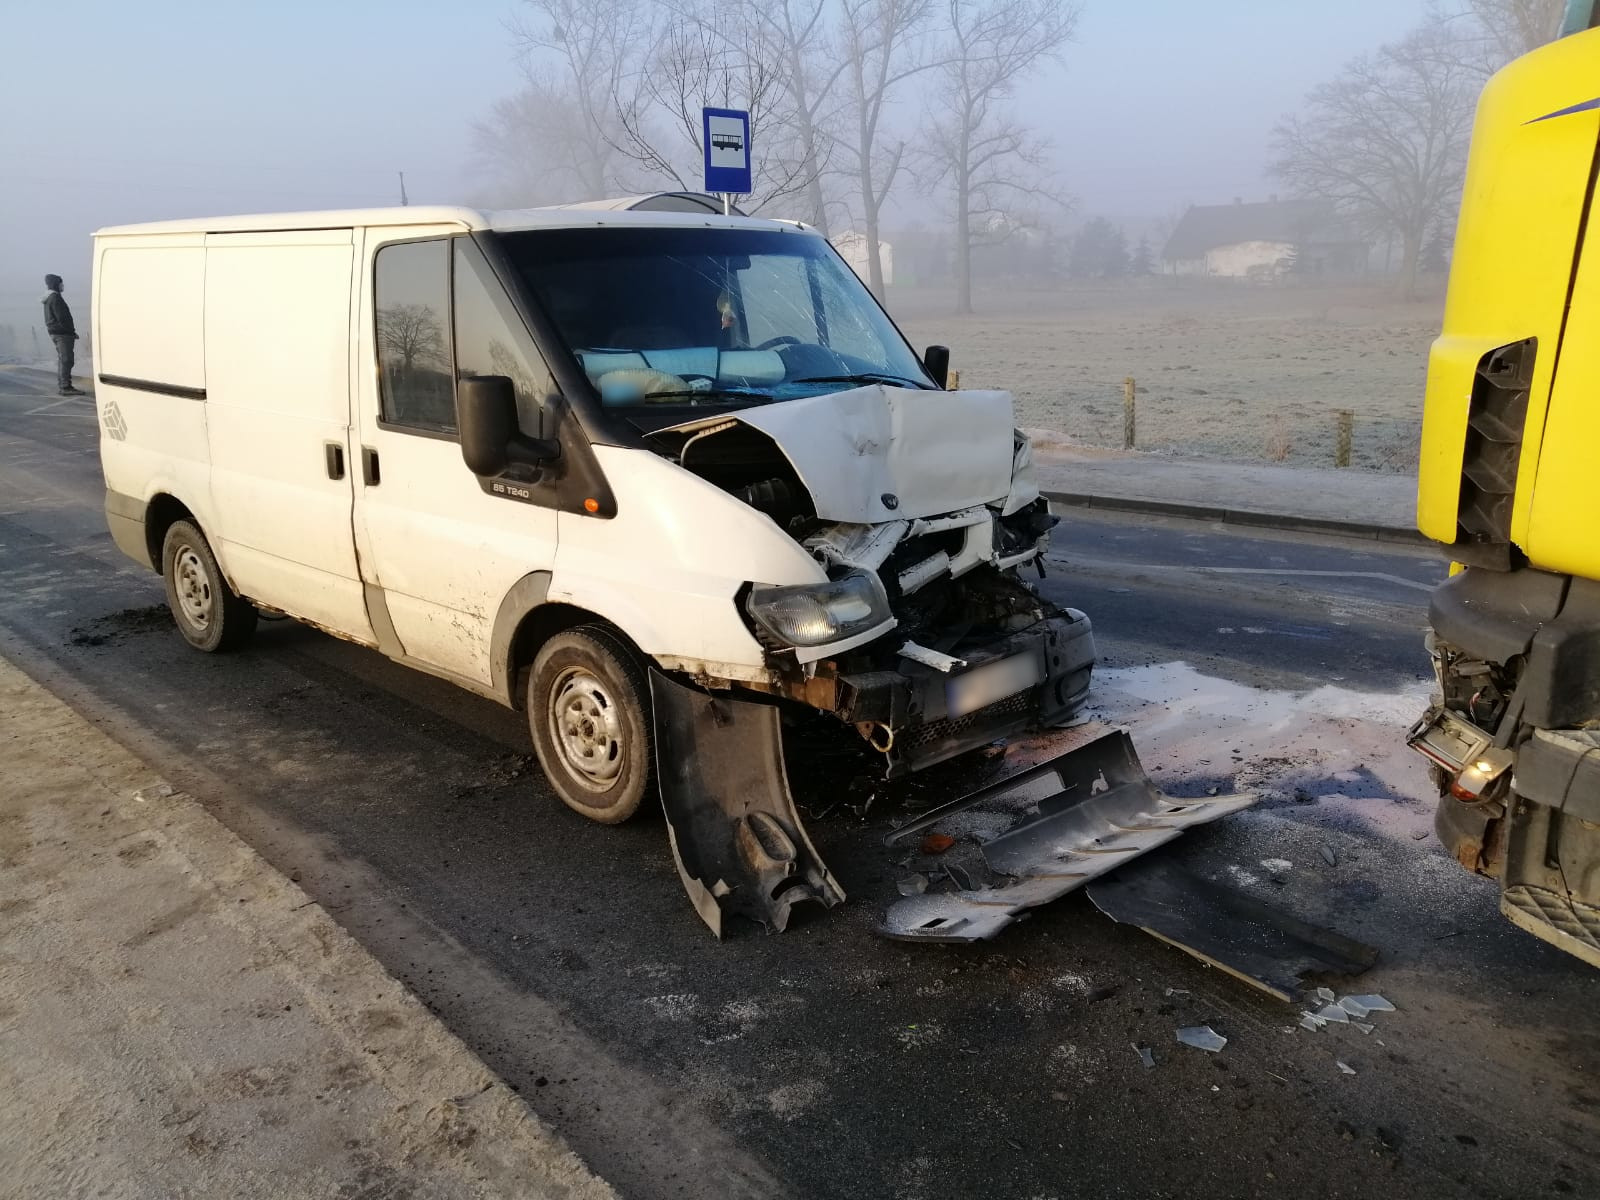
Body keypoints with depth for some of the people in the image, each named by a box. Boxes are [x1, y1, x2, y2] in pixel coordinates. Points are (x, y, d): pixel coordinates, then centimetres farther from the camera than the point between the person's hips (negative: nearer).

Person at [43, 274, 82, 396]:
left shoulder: (49, 298, 18)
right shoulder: (55, 298, -14)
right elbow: (62, 318, -20)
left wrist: (71, 331, 17)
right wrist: (72, 331, -12)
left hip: (55, 332, 11)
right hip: (62, 333, -11)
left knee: (61, 360, 16)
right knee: (66, 360, -12)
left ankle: (61, 386, 20)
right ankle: (65, 387, -16)